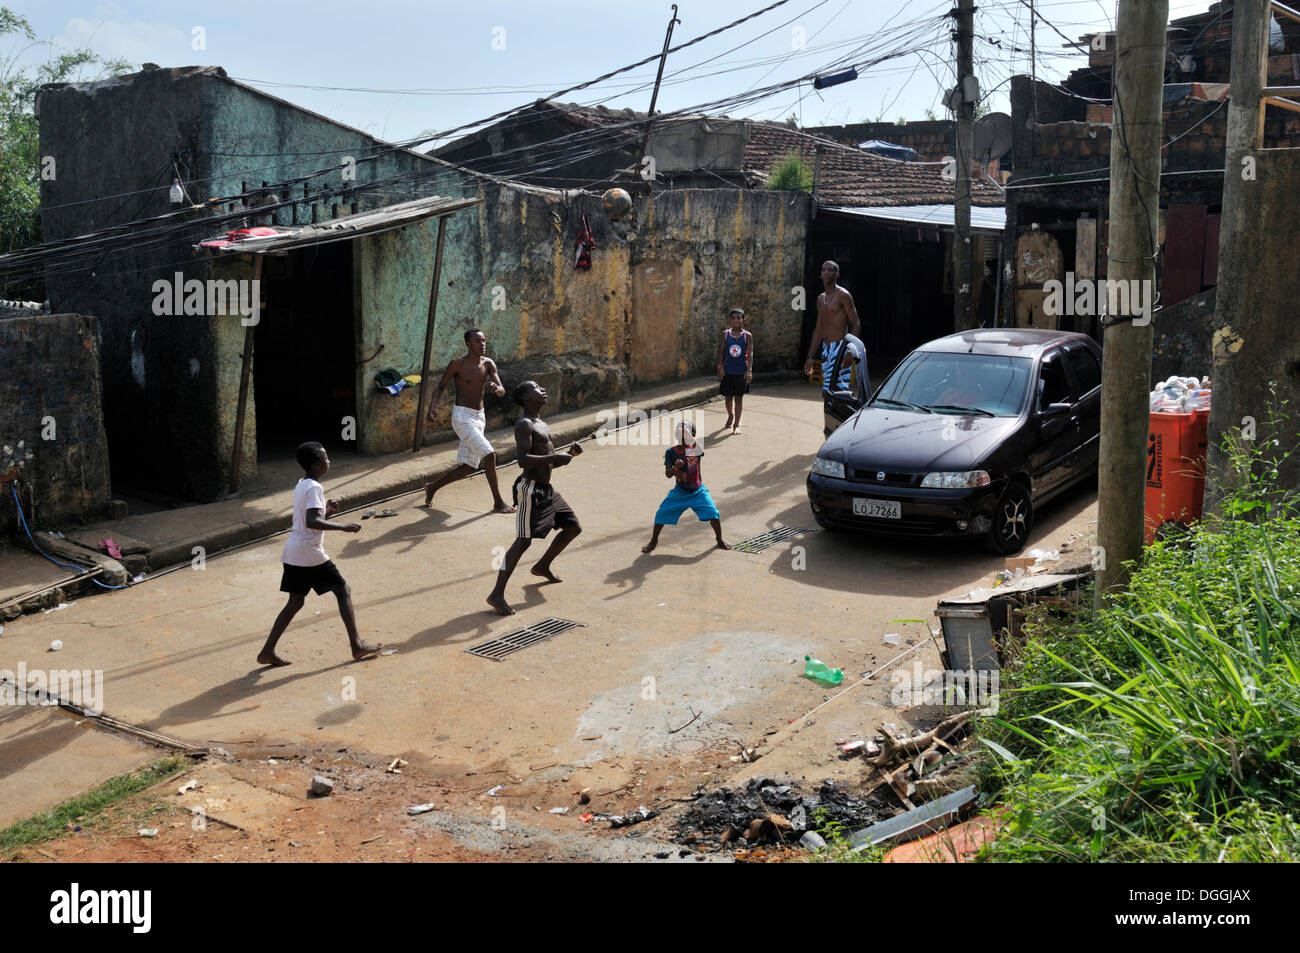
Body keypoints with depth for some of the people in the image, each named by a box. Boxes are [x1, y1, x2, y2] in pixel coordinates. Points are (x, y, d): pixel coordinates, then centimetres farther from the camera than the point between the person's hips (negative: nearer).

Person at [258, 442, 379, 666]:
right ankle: (357, 646, 3)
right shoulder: (314, 488, -15)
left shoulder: (300, 485, 15)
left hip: (292, 553, 9)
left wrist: (327, 511, 10)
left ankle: (267, 652, 10)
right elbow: (312, 522, -27)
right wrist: (343, 527, -23)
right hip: (310, 554, -9)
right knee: (343, 591, 2)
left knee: (295, 601, 13)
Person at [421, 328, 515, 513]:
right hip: (462, 416, -7)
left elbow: (502, 391, -5)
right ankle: (498, 502, -7)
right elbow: (441, 387, 1)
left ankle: (432, 487, 31)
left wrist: (497, 389, -30)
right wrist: (433, 406, -17)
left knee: (469, 467, 11)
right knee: (489, 455, -18)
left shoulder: (488, 364, 4)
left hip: (480, 417, 7)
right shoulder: (457, 364, -8)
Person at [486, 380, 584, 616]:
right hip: (531, 489, -10)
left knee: (573, 527, 18)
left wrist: (569, 454, 8)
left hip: (546, 489, 10)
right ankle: (497, 595, -15)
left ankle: (542, 566, 37)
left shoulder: (542, 424, 18)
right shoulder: (524, 425, -12)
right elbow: (523, 460, -25)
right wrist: (554, 458, -25)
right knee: (523, 541, -14)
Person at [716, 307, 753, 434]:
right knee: (728, 396, 13)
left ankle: (736, 424, 8)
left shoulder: (747, 335, -5)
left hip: (741, 371, -2)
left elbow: (750, 353, -10)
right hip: (728, 370, 2)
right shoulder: (726, 334, 1)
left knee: (739, 397, 1)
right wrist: (720, 366, -7)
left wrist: (749, 370, -19)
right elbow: (721, 350, 3)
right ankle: (730, 416, 39)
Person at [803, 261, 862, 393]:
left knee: (831, 389, -17)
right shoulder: (821, 298, 17)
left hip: (840, 348, -8)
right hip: (826, 349, 8)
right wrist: (810, 357, 18)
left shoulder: (843, 295, -6)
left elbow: (856, 324, -11)